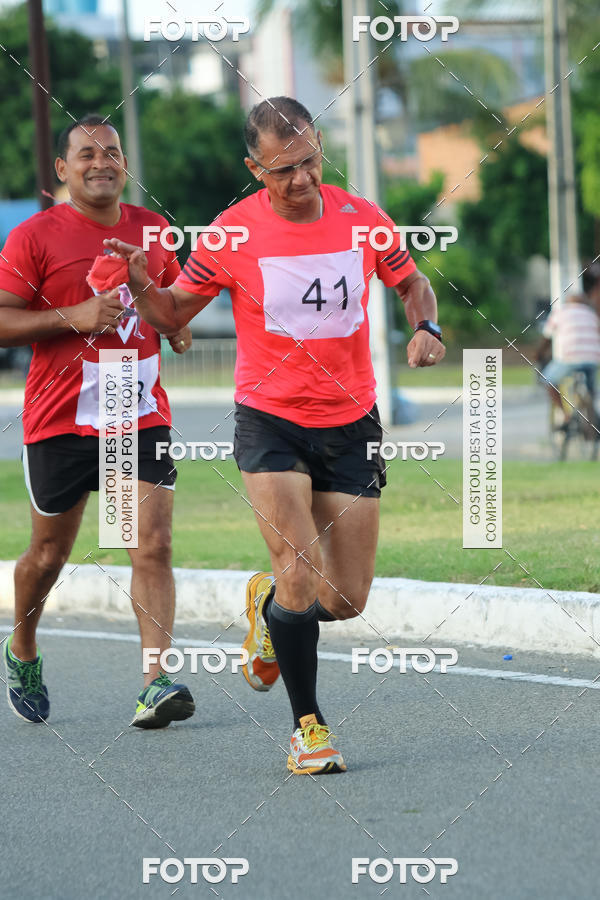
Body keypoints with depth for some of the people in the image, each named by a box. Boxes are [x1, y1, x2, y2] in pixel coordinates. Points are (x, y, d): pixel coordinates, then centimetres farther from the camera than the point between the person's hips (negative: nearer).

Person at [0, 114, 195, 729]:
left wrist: (178, 324, 6)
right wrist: (73, 317, -20)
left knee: (153, 546, -11)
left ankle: (157, 684, -15)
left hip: (142, 416, 3)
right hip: (60, 422, -3)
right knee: (49, 553, 9)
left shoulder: (152, 229, 9)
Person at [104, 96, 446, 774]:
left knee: (346, 600, 2)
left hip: (351, 423, 3)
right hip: (270, 421, -3)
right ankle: (307, 724, -1)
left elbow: (411, 283, 14)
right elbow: (174, 314, 3)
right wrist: (142, 286, -18)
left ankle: (268, 601, 37)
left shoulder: (362, 219, -4)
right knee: (302, 577, -18)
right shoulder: (231, 235, -10)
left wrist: (425, 328, -7)